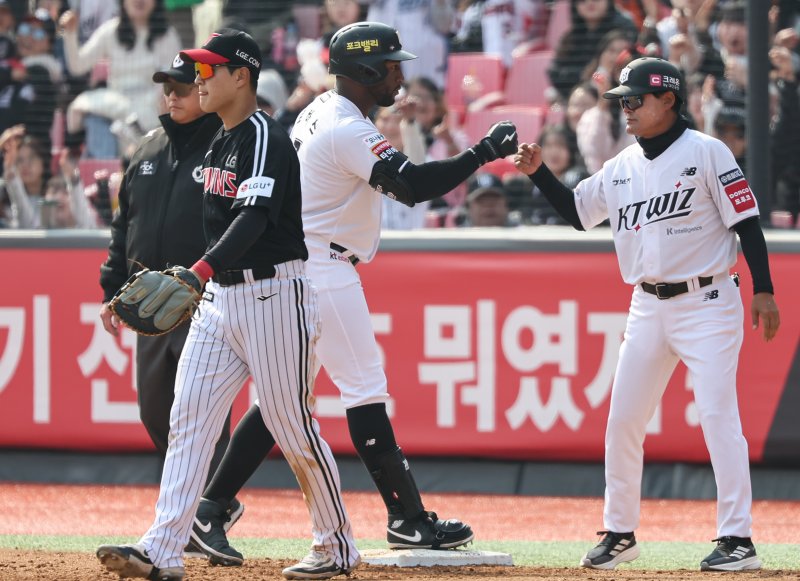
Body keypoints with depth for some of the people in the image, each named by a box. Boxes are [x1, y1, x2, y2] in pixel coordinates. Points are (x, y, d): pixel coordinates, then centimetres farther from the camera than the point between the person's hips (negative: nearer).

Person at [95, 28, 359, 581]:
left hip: (274, 296, -9)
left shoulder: (266, 138, -15)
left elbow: (255, 217, -30)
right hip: (220, 298, 9)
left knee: (293, 426, -1)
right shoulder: (220, 142, 14)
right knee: (188, 418, -2)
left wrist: (204, 268, -42)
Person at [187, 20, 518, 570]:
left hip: (296, 270, 10)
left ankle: (211, 510, 7)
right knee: (366, 390, -5)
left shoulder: (319, 112, 13)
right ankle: (408, 518, -2)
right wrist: (483, 153, -22)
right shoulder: (349, 132, -18)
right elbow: (413, 185, -27)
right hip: (325, 272, -10)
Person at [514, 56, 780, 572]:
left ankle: (737, 539, -9)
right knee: (623, 421, 7)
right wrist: (539, 172, 1)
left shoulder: (707, 153, -8)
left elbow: (746, 221, -9)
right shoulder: (623, 167, 10)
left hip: (707, 303, -7)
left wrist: (763, 291, -15)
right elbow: (577, 212, 16)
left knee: (718, 417, -12)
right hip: (648, 310, 7)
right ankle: (620, 533, 19)